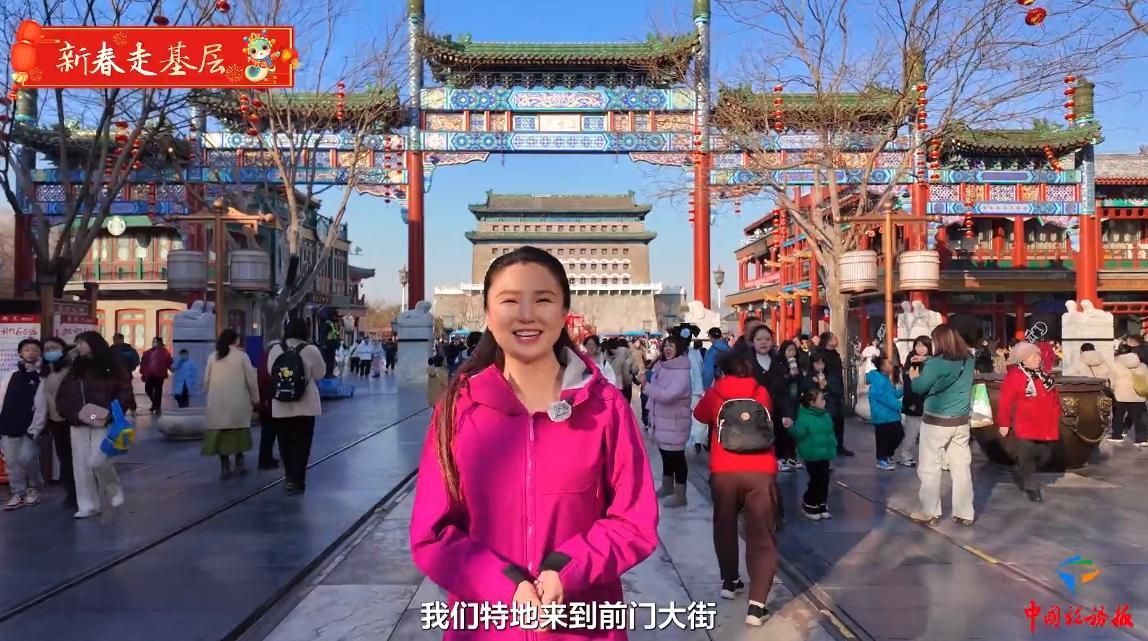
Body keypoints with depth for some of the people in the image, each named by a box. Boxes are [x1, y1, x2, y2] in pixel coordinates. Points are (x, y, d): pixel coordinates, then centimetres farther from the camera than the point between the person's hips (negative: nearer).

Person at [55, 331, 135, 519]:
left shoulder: (111, 367, -3)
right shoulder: (74, 369, 12)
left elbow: (125, 392, -8)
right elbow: (62, 397, 7)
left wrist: (109, 414, -18)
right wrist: (77, 414, -10)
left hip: (103, 423, -5)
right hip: (78, 424, 6)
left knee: (97, 461, -16)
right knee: (81, 465, 4)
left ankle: (114, 491, 11)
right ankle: (88, 505, 13)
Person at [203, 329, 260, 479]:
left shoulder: (213, 357, 7)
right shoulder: (242, 355, -2)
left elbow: (206, 380, 7)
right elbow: (251, 379, -2)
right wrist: (255, 399, 8)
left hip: (217, 402, 2)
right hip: (237, 401, -2)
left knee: (220, 433, 4)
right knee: (238, 432, 12)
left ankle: (225, 467, 2)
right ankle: (239, 463, 15)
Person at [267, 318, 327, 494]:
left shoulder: (275, 349, -2)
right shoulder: (311, 350, -12)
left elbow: (270, 372, 11)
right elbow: (320, 374, -2)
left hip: (280, 405, 3)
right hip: (304, 405, -3)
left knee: (285, 442, 15)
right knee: (300, 443, 4)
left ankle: (290, 477, 26)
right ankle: (297, 480, 4)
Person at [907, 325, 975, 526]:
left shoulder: (936, 363, -17)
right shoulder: (968, 361, 1)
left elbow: (919, 388, -7)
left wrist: (914, 376, 13)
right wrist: (926, 364, 19)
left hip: (936, 421, -6)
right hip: (960, 421, 6)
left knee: (929, 468, 6)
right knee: (962, 467, 10)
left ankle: (929, 512, 12)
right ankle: (964, 513, 17)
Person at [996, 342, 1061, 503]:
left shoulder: (1044, 374, 9)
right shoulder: (1014, 377, -15)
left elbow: (1054, 396, 19)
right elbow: (1005, 402, -14)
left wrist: (1055, 415, 15)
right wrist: (1004, 423, -12)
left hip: (1046, 426, 7)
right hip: (1026, 426, -7)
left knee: (1044, 455, 13)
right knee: (1027, 457, 0)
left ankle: (1022, 475, 36)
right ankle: (1031, 487, 14)